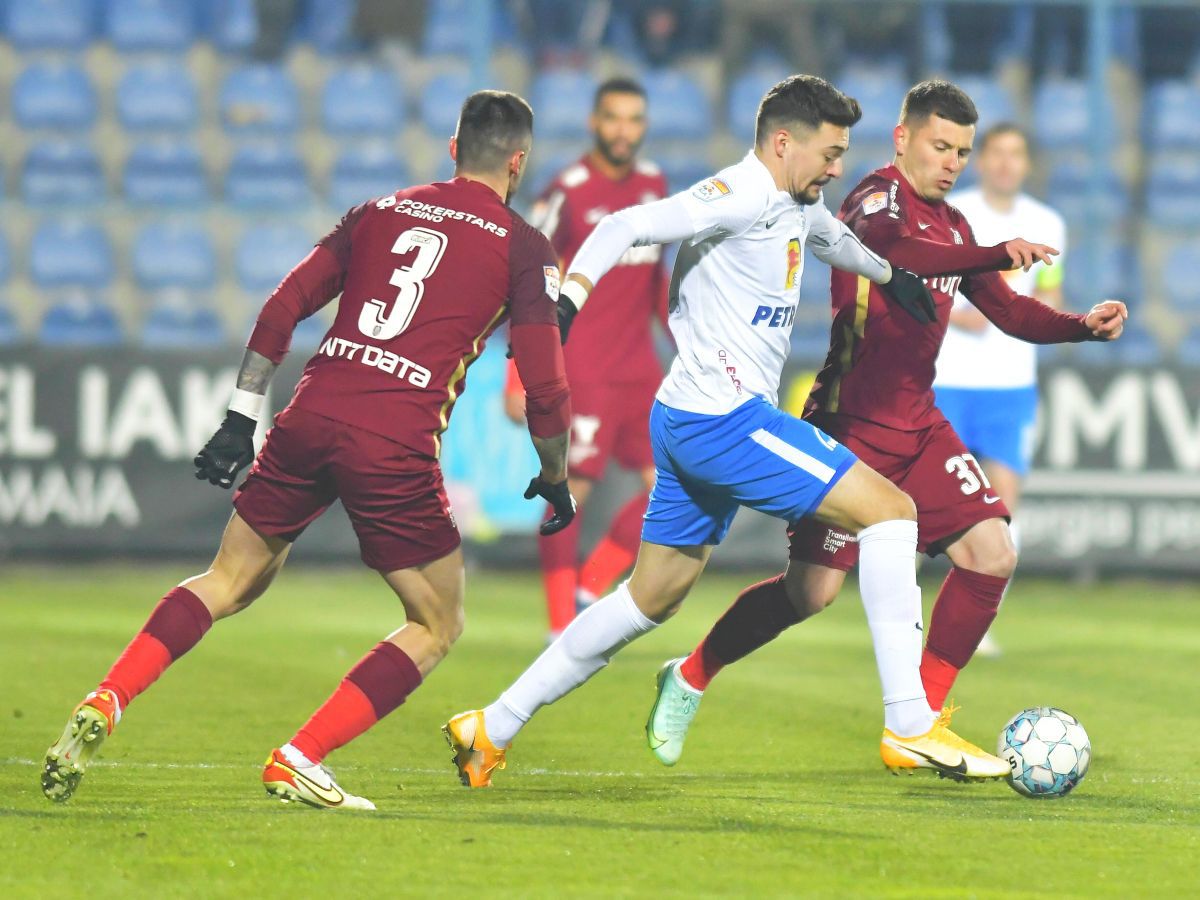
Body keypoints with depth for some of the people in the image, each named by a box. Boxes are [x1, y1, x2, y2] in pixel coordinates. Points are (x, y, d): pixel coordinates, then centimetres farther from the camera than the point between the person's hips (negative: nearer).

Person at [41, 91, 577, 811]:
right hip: (398, 447, -4)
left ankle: (106, 703, 2)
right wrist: (556, 480, 17)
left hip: (312, 418, 4)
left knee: (229, 582, 21)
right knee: (439, 625, 13)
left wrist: (243, 418, 17)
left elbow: (282, 309, 13)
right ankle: (300, 759, 1)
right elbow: (545, 387, 1)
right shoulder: (525, 249, 6)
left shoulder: (379, 212, 18)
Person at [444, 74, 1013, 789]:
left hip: (690, 424, 11)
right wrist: (570, 296, -37)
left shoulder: (795, 207, 16)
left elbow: (831, 236, 41)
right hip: (724, 418, -11)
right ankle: (910, 727, -15)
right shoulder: (740, 196, -14)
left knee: (653, 599, 17)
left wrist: (889, 275, 52)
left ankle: (492, 729, 21)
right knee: (890, 510, -12)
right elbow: (627, 227, -24)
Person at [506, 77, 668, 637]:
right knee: (572, 487, -8)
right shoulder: (568, 193, -10)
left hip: (639, 368, 7)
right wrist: (518, 380, -14)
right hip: (581, 365, -7)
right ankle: (561, 630, -3)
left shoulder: (654, 184, 10)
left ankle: (590, 590, 12)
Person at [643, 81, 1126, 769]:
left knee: (992, 554, -7)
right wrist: (997, 255, -48)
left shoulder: (953, 226, 13)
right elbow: (888, 249, -37)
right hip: (852, 422, -8)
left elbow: (1009, 313, 17)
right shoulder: (878, 200, -13)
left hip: (917, 426, 8)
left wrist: (1084, 325, -1)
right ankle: (689, 680, 16)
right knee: (813, 591, -7)